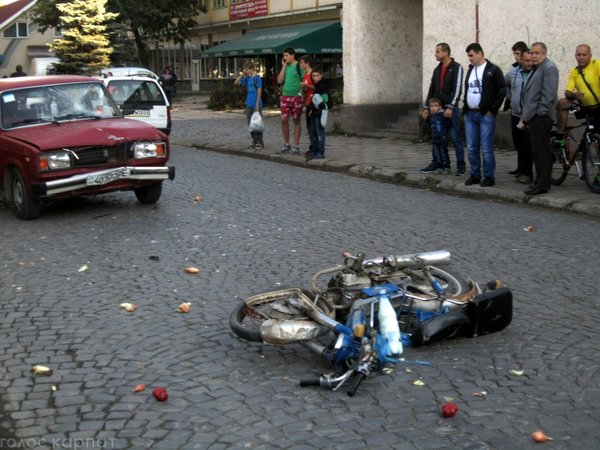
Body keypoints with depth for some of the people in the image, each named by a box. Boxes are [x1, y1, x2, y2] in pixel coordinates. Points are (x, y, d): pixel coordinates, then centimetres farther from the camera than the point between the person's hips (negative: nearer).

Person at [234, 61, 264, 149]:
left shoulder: (257, 78, -9)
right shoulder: (247, 79, 11)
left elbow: (259, 91, -12)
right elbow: (236, 83, 14)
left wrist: (257, 104, -16)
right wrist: (242, 75, 3)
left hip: (256, 105, -7)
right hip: (249, 105, 7)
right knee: (250, 124, 10)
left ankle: (260, 142, 3)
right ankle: (254, 141, 18)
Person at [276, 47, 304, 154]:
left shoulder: (299, 66, -6)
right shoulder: (285, 67, 12)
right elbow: (279, 80, 2)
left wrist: (301, 93, -15)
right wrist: (284, 66, 0)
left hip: (296, 97, -5)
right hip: (285, 97, 5)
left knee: (296, 121, 3)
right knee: (284, 120, 3)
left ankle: (296, 145, 7)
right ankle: (286, 144, 15)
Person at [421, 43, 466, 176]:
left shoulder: (456, 68, -7)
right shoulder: (437, 69, 14)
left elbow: (457, 89, -15)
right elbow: (432, 89, 16)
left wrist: (450, 107, -22)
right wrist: (427, 107, 9)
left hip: (452, 109, -6)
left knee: (455, 138, -3)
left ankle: (461, 166, 2)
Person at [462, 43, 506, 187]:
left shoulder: (493, 70, -6)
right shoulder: (470, 70, 15)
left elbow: (502, 91, -9)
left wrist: (492, 110, -12)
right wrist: (465, 108, 12)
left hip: (486, 115, -7)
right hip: (470, 115, 7)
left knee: (486, 148, -6)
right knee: (472, 148, 8)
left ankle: (489, 177, 3)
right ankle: (475, 175, 17)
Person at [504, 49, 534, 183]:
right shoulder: (512, 72, 5)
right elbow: (504, 84, 26)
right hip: (515, 114, 5)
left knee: (527, 146, -5)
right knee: (518, 144, 16)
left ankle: (527, 173, 2)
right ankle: (521, 168, 31)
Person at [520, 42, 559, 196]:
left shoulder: (549, 68, -9)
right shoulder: (536, 69, 22)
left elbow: (549, 93, -17)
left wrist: (540, 111, -17)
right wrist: (525, 113, 19)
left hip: (541, 117, -10)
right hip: (533, 117, 10)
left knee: (541, 151, -8)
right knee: (537, 150, 12)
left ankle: (542, 184, -6)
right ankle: (541, 181, 18)